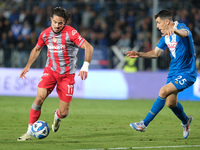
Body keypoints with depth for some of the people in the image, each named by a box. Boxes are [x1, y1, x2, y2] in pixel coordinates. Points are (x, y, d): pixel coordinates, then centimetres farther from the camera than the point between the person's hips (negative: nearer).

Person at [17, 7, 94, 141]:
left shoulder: (71, 33, -15)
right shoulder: (45, 34, 0)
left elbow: (89, 47, -17)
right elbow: (37, 49, 20)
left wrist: (85, 66, -27)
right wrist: (28, 66, 14)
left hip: (67, 74, -3)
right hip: (50, 70, 3)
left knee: (64, 113, -3)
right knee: (40, 97, -22)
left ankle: (57, 116, 38)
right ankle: (30, 132, -12)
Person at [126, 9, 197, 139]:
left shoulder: (181, 27, -16)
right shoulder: (166, 36, 10)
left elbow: (184, 33, -42)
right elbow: (156, 53, 17)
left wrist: (174, 30, -64)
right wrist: (139, 54, 1)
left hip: (186, 73, -9)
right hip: (174, 72, 9)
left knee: (163, 92, -22)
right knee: (171, 103, 11)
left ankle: (144, 124, -19)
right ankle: (186, 121, 41)